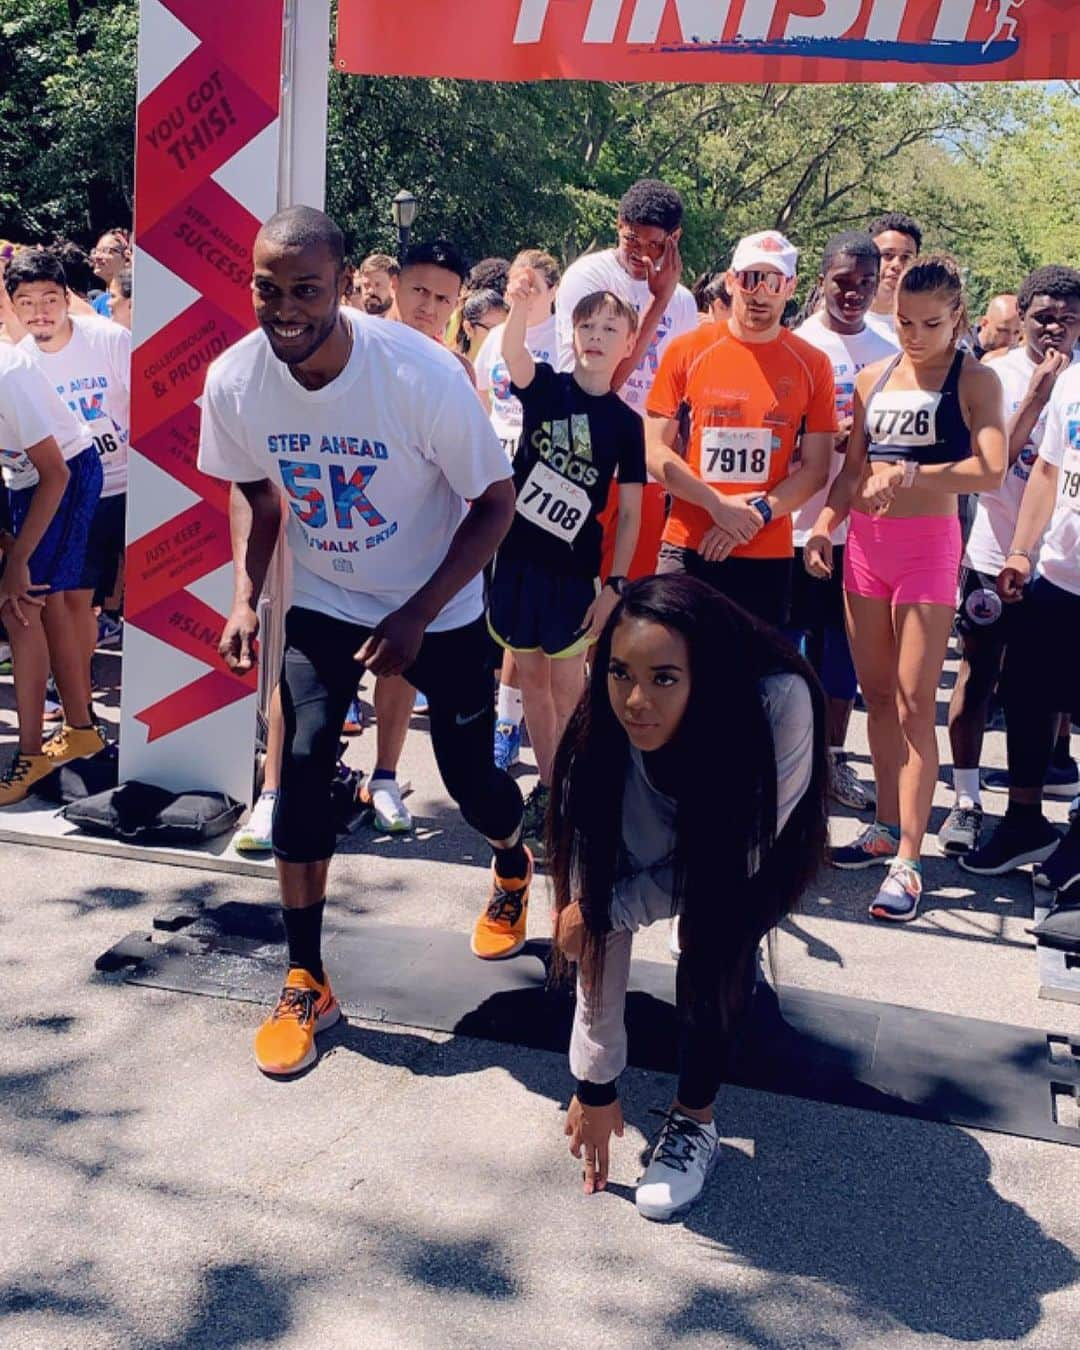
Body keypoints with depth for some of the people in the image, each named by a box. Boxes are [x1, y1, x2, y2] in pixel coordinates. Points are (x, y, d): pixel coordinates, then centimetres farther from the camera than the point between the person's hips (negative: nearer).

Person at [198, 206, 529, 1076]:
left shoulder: (423, 374, -28)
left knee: (469, 775, 4)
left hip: (438, 607, -2)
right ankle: (306, 981, 4)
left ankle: (515, 865, 44)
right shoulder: (234, 380, -16)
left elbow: (496, 504, -18)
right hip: (323, 601, 2)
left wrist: (417, 615, -24)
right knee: (303, 760, -13)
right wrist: (246, 596, -9)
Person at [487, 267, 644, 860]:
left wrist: (614, 584, -7)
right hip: (519, 554, 2)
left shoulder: (625, 421, -2)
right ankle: (547, 786, 23)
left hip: (574, 567, -1)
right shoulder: (545, 387, -2)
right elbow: (511, 353, -25)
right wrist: (522, 308, -46)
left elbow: (629, 511, -1)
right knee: (530, 677, 10)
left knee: (567, 684, 2)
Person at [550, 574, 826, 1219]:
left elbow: (739, 852, -28)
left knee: (716, 942, -27)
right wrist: (596, 1082, -21)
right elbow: (598, 929, -25)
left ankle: (694, 1121, -6)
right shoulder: (601, 746, -33)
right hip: (664, 848, 4)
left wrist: (608, 910, -30)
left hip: (762, 851, -3)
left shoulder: (779, 703, -42)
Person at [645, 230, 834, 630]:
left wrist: (757, 512, -12)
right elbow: (654, 450, -1)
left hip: (769, 555, 1)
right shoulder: (686, 351, 2)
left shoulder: (812, 365, 4)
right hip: (688, 548, -1)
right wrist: (718, 503, -12)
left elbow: (815, 469, 3)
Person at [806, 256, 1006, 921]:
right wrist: (825, 523, 0)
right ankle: (888, 827, 24)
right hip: (865, 541, 5)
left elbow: (991, 471, -16)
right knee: (877, 694, 11)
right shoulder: (874, 378, 12)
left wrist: (912, 473, -27)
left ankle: (908, 860, -6)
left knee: (915, 702, -8)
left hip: (929, 543, -5)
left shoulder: (975, 379, -3)